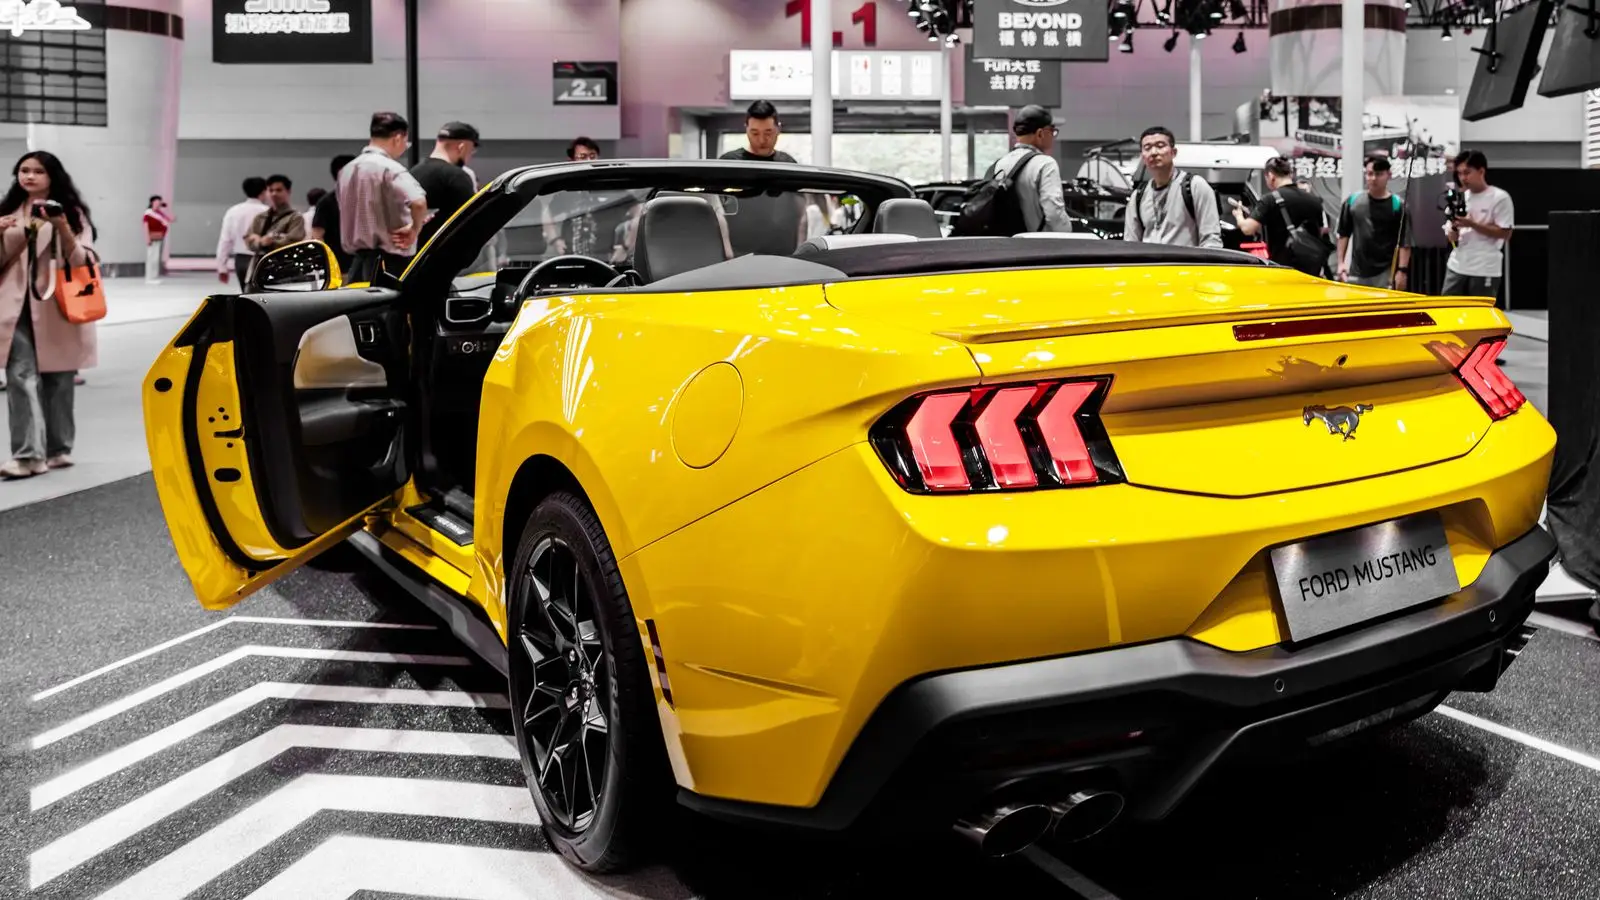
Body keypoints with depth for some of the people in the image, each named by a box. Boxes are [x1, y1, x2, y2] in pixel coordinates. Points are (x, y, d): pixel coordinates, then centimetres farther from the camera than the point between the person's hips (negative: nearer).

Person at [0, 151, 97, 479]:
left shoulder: (71, 213, 3)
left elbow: (82, 261, -6)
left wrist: (63, 228, -20)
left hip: (57, 308, -2)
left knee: (57, 381, 7)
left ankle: (58, 449, 19)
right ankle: (28, 454, -15)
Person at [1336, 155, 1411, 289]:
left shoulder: (1398, 205, -3)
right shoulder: (1353, 201, 6)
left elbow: (1405, 242, -5)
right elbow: (1344, 234, 13)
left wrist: (1402, 270, -12)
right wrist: (1341, 263, 7)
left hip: (1386, 273, -3)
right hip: (1356, 273, 3)